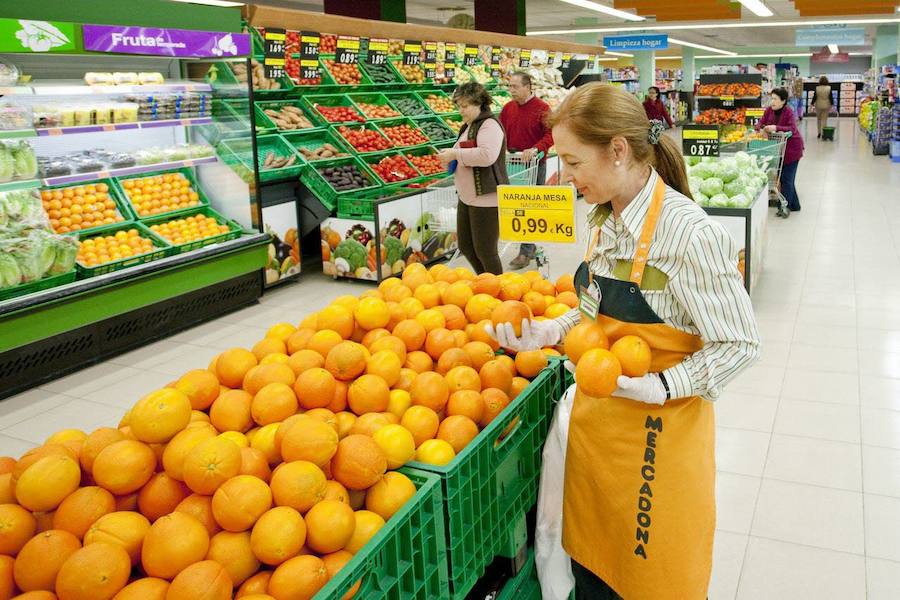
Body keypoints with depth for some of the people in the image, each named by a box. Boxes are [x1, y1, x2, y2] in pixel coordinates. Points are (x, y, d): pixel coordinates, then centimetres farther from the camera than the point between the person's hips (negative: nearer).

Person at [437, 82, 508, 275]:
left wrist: (456, 154, -21)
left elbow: (487, 155, -31)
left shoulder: (490, 125, -14)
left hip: (487, 199, -10)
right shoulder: (468, 126, 16)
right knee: (466, 247, 16)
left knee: (485, 251, -1)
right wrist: (450, 155, 8)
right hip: (467, 197, 10)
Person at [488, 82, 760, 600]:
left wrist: (660, 387, -27)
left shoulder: (690, 233, -23)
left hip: (660, 429, -7)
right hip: (595, 418, 7)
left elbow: (741, 345, -18)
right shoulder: (604, 220, 2)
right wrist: (550, 332, -3)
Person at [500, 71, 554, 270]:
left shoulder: (542, 108, -10)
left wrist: (535, 149, -28)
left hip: (534, 164, -6)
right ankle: (530, 247, 26)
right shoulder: (508, 108, 6)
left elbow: (551, 135, -14)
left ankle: (525, 252, 5)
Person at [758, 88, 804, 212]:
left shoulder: (788, 112, -19)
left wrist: (776, 128, -41)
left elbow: (792, 129, -29)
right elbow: (761, 123, 1)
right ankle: (794, 205, 28)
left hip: (792, 149, -7)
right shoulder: (769, 110, -1)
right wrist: (759, 128, -23)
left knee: (786, 178, -5)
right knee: (783, 177, 14)